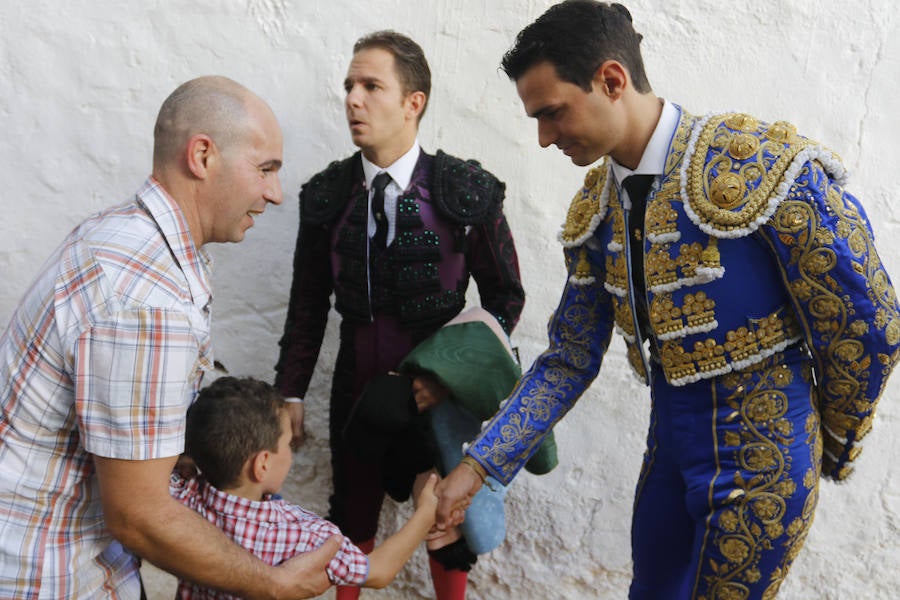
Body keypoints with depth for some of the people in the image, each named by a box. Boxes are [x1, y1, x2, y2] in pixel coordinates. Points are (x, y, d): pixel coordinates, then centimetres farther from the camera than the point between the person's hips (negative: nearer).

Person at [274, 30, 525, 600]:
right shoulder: (327, 195, -5)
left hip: (441, 393, -2)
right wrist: (291, 392, 1)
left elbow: (506, 296, -5)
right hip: (358, 388, 3)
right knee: (352, 516, 19)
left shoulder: (467, 192, -13)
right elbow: (309, 303, 3)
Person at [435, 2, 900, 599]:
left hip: (760, 463, -6)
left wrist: (834, 445, 2)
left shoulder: (765, 169, -23)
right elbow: (570, 361, 5)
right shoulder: (595, 208, -2)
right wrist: (478, 465, -1)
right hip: (670, 449, 7)